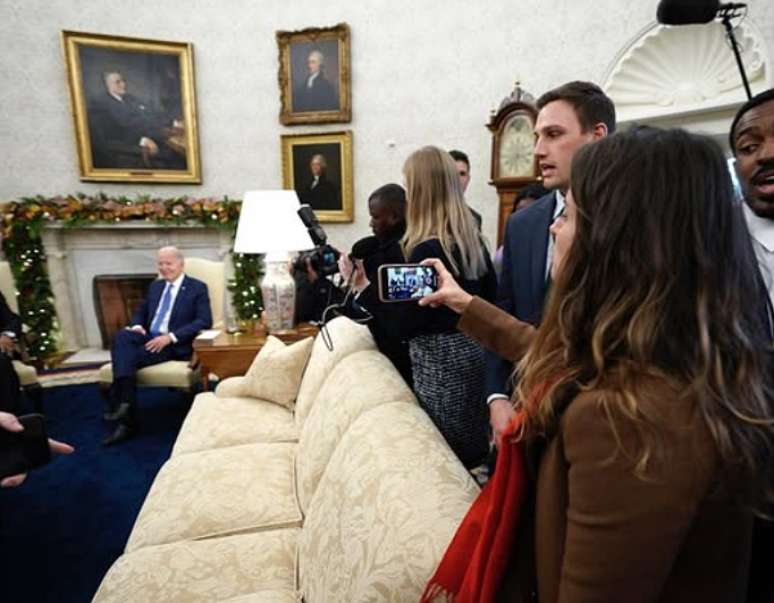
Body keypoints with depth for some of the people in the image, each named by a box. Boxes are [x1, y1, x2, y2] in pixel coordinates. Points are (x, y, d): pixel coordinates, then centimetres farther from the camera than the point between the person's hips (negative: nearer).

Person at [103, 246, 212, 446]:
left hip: (175, 345, -5)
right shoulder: (155, 286, 22)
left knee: (129, 357, -27)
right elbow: (141, 312, 26)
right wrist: (137, 326, 0)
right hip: (148, 337, 6)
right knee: (121, 337, -27)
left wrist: (170, 337, -20)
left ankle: (128, 421, -21)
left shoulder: (197, 288, 1)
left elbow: (205, 321, -11)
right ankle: (125, 404, -33)